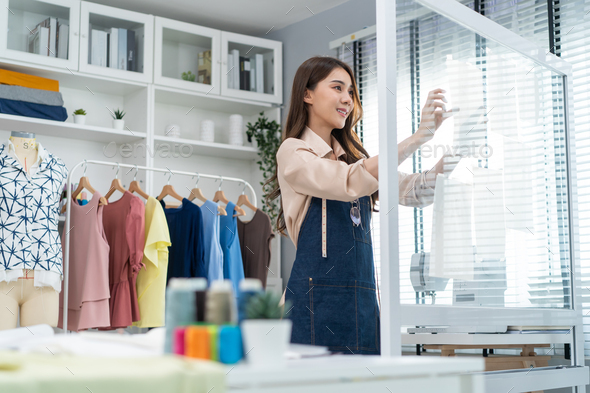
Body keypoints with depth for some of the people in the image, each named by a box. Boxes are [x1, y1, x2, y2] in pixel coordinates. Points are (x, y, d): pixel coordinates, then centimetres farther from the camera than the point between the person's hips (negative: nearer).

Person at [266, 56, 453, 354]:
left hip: (363, 301, 7)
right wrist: (418, 138, -22)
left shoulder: (352, 155, 19)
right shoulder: (293, 152, -2)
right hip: (317, 302, -6)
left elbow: (413, 192, 11)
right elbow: (351, 183, -20)